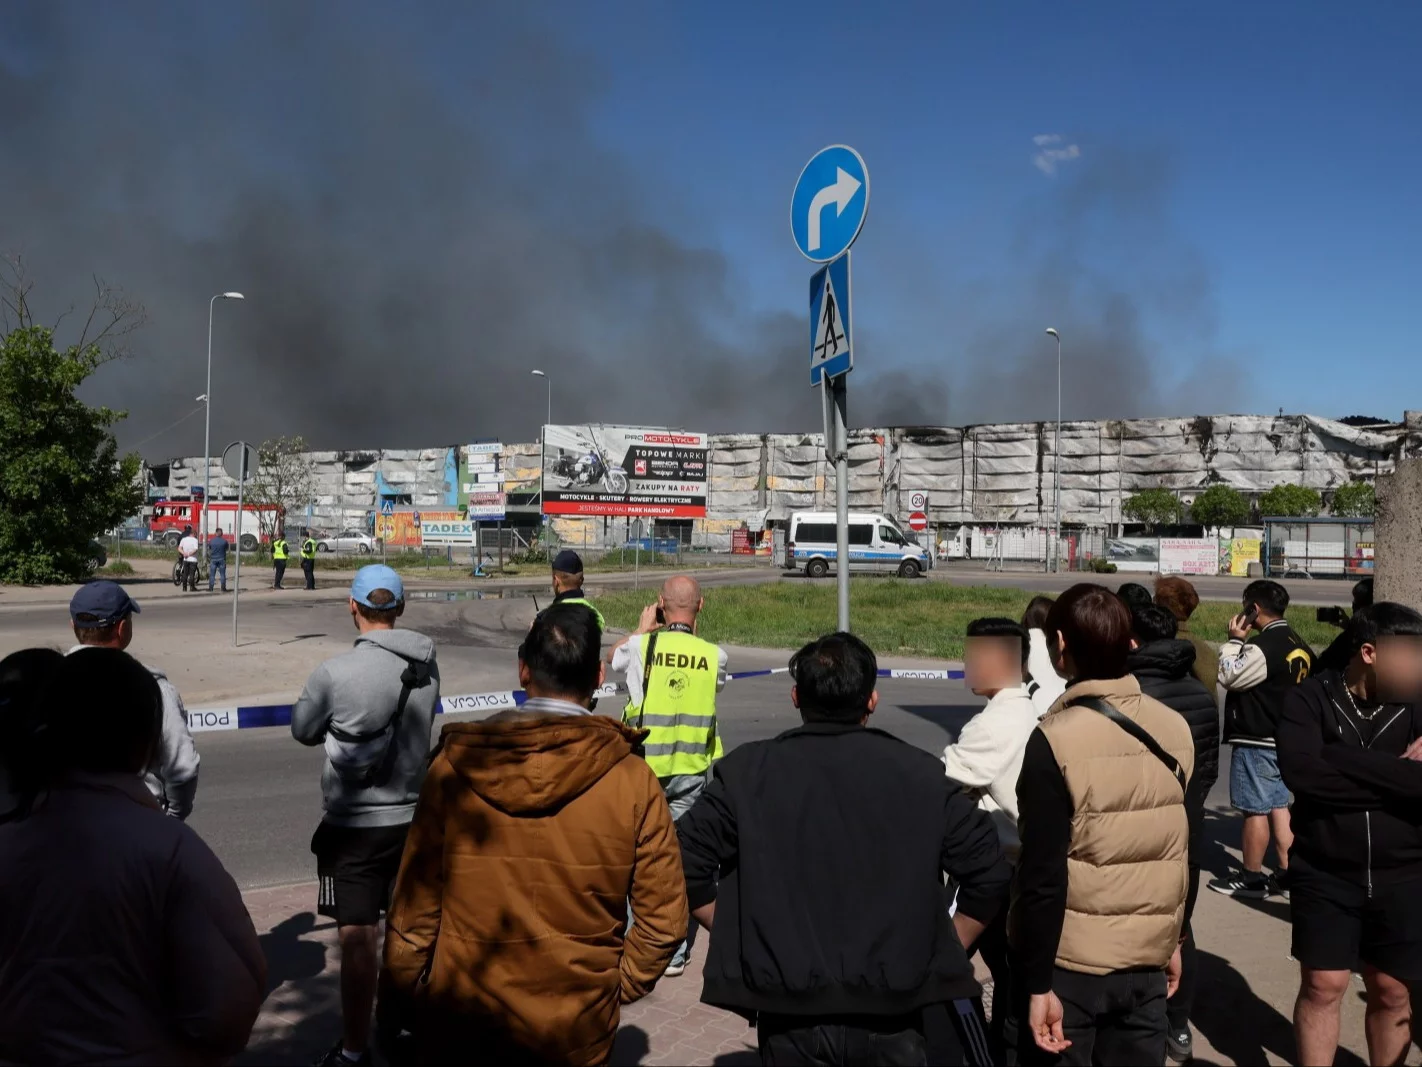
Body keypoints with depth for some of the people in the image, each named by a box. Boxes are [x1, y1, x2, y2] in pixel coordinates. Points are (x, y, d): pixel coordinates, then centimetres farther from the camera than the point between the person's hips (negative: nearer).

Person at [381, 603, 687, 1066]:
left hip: (460, 1026, 1)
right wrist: (616, 989, 5)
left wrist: (397, 1012, 5)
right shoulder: (633, 780, -13)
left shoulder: (455, 767, -12)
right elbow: (663, 920, -10)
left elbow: (413, 913, -8)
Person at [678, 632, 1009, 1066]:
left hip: (790, 1015, 1)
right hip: (895, 1016, 0)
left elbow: (686, 863, -4)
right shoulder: (920, 773, -3)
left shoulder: (747, 772, -4)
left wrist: (742, 939, 6)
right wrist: (947, 952, 10)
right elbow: (989, 873, -1)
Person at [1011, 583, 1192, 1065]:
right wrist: (1171, 941, 18)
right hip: (1147, 957, 5)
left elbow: (1044, 876, -19)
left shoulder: (1055, 741, -19)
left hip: (1070, 962, -5)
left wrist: (1038, 984, -12)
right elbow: (1182, 851, 8)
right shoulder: (1175, 728, -2)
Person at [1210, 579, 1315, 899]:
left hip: (1257, 742, -9)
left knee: (1255, 810, -1)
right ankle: (1285, 873, 20)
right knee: (1279, 806, 15)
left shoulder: (1263, 646, -20)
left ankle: (1251, 878, 8)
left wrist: (1234, 640, -7)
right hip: (1285, 738, 9)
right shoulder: (1299, 645, 10)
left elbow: (1229, 676, -14)